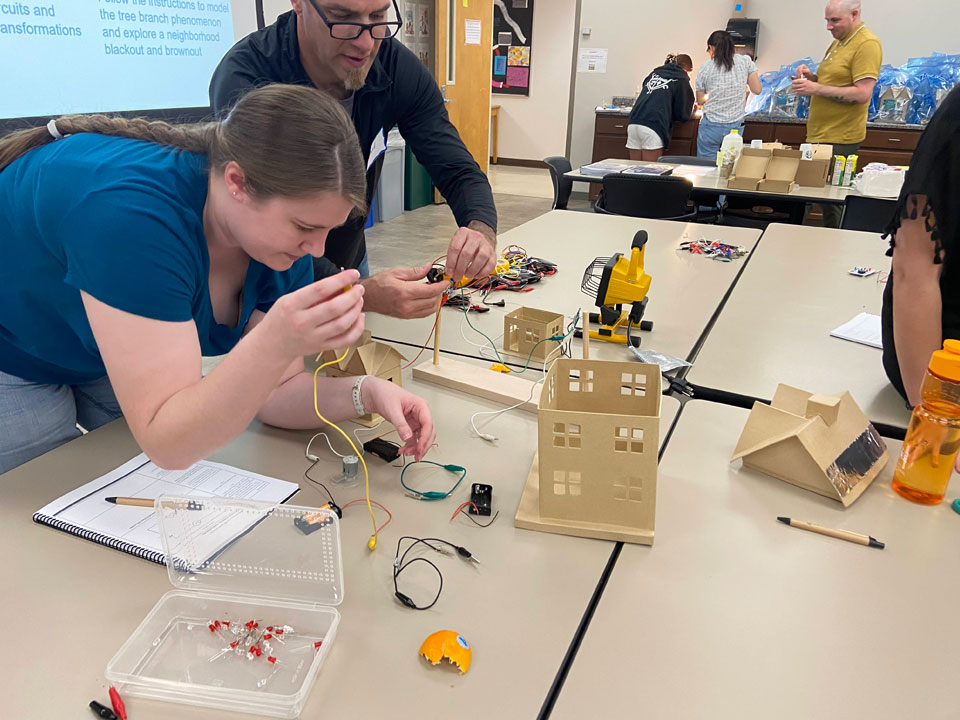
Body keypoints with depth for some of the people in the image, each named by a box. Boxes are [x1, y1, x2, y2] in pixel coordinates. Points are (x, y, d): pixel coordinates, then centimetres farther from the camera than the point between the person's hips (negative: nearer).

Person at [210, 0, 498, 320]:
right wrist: (362, 293, -51)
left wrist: (481, 231, -37)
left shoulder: (398, 68, -16)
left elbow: (460, 173, -14)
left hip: (349, 262, 5)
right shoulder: (242, 81, -30)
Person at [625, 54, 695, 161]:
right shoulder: (681, 80, 7)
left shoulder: (655, 73, 24)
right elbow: (682, 114, 7)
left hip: (633, 123, 6)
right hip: (653, 126, -5)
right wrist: (692, 113, 30)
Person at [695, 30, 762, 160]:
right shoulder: (746, 61, 1)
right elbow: (757, 90, 3)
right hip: (736, 126, 2)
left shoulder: (705, 69, -2)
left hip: (711, 126, -2)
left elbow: (700, 100, 7)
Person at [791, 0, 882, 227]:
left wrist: (816, 88, -19)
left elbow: (862, 93, -20)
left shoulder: (867, 44, -11)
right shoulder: (837, 42, 18)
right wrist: (812, 77, 7)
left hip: (839, 139, -9)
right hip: (820, 133, 9)